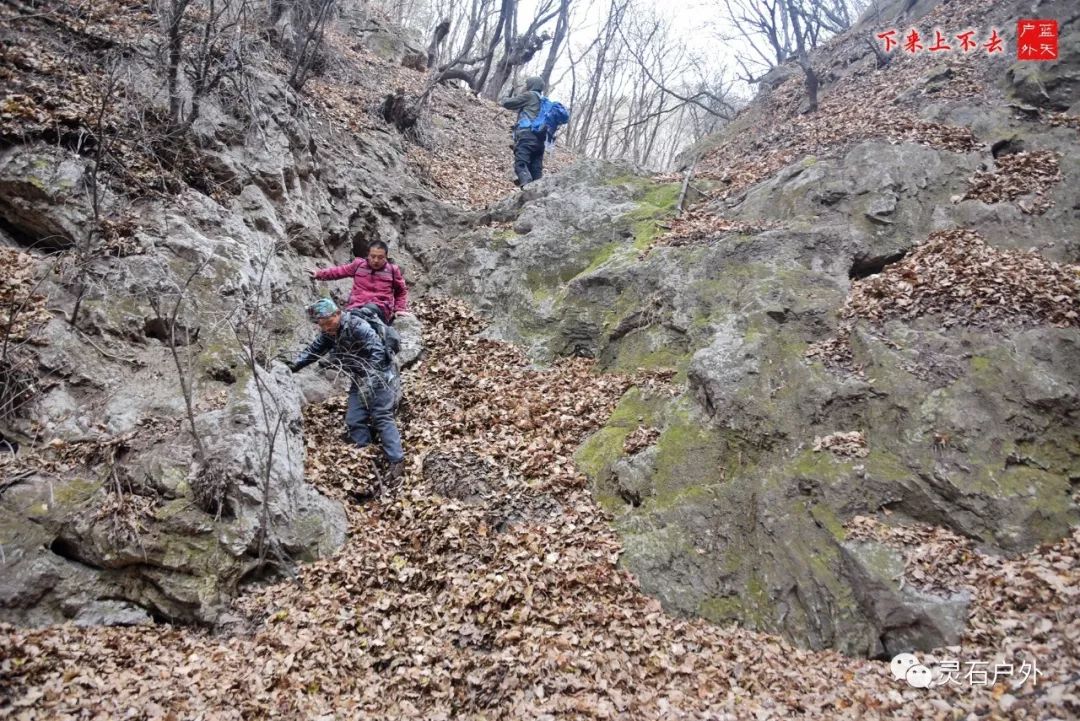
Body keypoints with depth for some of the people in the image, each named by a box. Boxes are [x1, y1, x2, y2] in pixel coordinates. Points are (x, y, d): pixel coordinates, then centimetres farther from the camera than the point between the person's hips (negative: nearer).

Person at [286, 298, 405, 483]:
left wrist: (370, 379, -37)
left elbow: (378, 351, -29)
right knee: (354, 420, 1)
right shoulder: (328, 333, 0)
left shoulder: (357, 326, -24)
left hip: (379, 376, -8)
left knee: (382, 418, -13)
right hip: (359, 380, 8)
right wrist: (293, 366, -7)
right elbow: (313, 350, 7)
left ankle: (397, 461, -11)